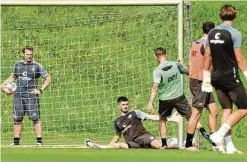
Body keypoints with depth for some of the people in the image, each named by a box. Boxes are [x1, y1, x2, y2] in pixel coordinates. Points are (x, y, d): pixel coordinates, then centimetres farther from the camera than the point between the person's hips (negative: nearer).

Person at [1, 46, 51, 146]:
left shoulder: (37, 66, 0)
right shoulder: (18, 65, 11)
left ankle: (39, 141, -9)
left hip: (31, 96, -4)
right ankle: (16, 141, 11)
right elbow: (13, 77, 26)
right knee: (17, 119, 5)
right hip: (18, 96, 4)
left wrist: (40, 90, -5)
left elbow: (48, 79, 3)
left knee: (35, 118, -10)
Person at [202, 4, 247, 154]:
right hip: (231, 77, -7)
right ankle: (219, 134, -11)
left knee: (227, 109, 12)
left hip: (217, 78, 7)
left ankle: (229, 145, 9)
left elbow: (207, 57, 11)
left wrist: (206, 79, 17)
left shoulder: (212, 33, 7)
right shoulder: (234, 34, -13)